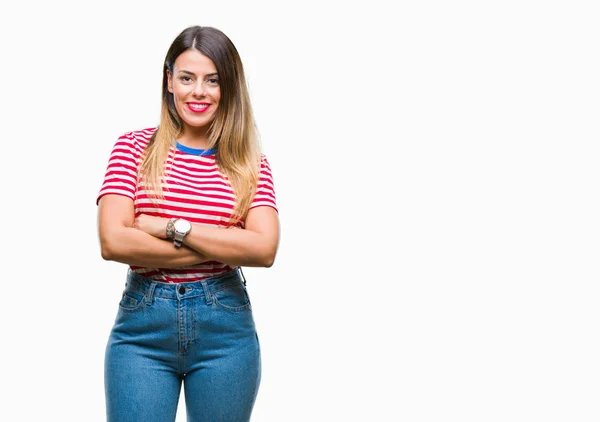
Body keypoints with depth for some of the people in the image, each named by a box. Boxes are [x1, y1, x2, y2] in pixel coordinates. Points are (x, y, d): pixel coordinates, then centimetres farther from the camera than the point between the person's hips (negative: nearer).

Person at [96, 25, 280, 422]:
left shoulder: (251, 163, 4)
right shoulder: (134, 147, 2)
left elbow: (265, 249, -11)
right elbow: (113, 241, -11)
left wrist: (171, 226, -14)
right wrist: (222, 248, -12)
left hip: (226, 328, 1)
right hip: (142, 326, -1)